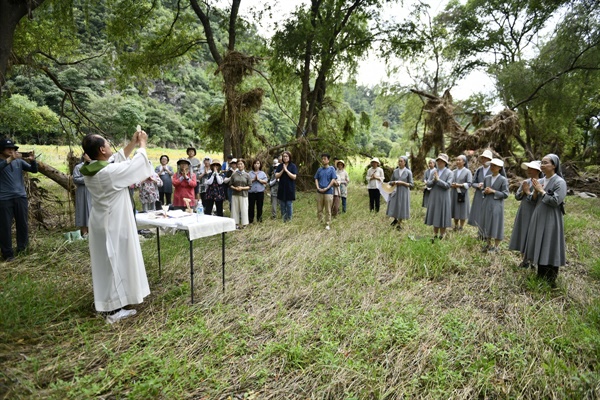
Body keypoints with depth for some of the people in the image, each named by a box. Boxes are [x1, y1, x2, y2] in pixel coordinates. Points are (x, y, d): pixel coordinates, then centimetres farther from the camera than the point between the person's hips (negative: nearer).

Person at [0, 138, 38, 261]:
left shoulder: (19, 161, 8)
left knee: (23, 224, 11)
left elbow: (34, 170, 7)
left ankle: (22, 248, 25)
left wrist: (33, 160, -11)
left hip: (21, 197, 4)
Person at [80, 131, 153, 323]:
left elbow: (119, 158, 13)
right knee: (117, 262, 2)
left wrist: (132, 143, 13)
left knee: (107, 262, 19)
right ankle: (114, 310, 12)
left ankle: (108, 302, 35)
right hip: (114, 223, -9)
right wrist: (142, 144, 4)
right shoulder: (110, 172, -26)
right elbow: (134, 164, -12)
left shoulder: (90, 170, 0)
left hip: (101, 222, 9)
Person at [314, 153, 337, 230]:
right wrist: (318, 187, -5)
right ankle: (319, 222, 22)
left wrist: (327, 188, -13)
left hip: (328, 192, -3)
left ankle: (327, 224, 10)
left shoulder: (331, 169, -1)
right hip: (319, 192, 4)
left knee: (328, 210, 2)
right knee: (319, 209, 9)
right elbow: (316, 179, 11)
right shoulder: (319, 169, 9)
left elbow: (333, 180, -6)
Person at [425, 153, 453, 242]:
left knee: (442, 217, 3)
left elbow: (448, 185, -15)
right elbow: (428, 184, 1)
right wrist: (433, 180, -17)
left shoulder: (449, 173, -5)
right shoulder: (434, 171, 6)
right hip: (434, 198, 4)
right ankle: (435, 236, 19)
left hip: (443, 198, -4)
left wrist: (438, 179, -19)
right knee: (434, 216, 9)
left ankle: (441, 237, 15)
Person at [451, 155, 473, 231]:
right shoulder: (454, 171, 11)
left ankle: (461, 227, 11)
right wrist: (452, 184, -10)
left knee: (462, 210, 0)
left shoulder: (467, 171, -2)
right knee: (455, 210, 8)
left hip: (463, 194, -4)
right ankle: (456, 226, 19)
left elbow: (469, 183, -9)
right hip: (454, 193, 4)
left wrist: (459, 185, -20)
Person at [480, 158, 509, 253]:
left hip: (497, 205, -5)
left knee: (496, 224, 2)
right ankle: (488, 244, 26)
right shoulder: (487, 178, 9)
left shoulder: (503, 180, -6)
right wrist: (485, 191, -5)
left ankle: (496, 246, 14)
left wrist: (493, 191, -16)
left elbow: (505, 194, -10)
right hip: (486, 204, 5)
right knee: (486, 224, 11)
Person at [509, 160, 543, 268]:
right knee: (522, 236, 11)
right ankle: (524, 259, 23)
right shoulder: (525, 182, 9)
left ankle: (531, 261, 11)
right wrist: (523, 191, -10)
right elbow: (517, 196, 6)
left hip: (533, 214, -7)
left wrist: (527, 191, -11)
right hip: (522, 212, 7)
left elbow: (535, 199, -20)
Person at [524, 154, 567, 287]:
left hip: (551, 220, -7)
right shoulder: (540, 181, 7)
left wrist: (541, 191, -15)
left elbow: (556, 201, -20)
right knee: (540, 247, 13)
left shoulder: (560, 182, -13)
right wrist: (535, 191, -5)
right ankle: (540, 276, 26)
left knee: (550, 249, -1)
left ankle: (551, 280, 12)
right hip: (539, 217, 7)